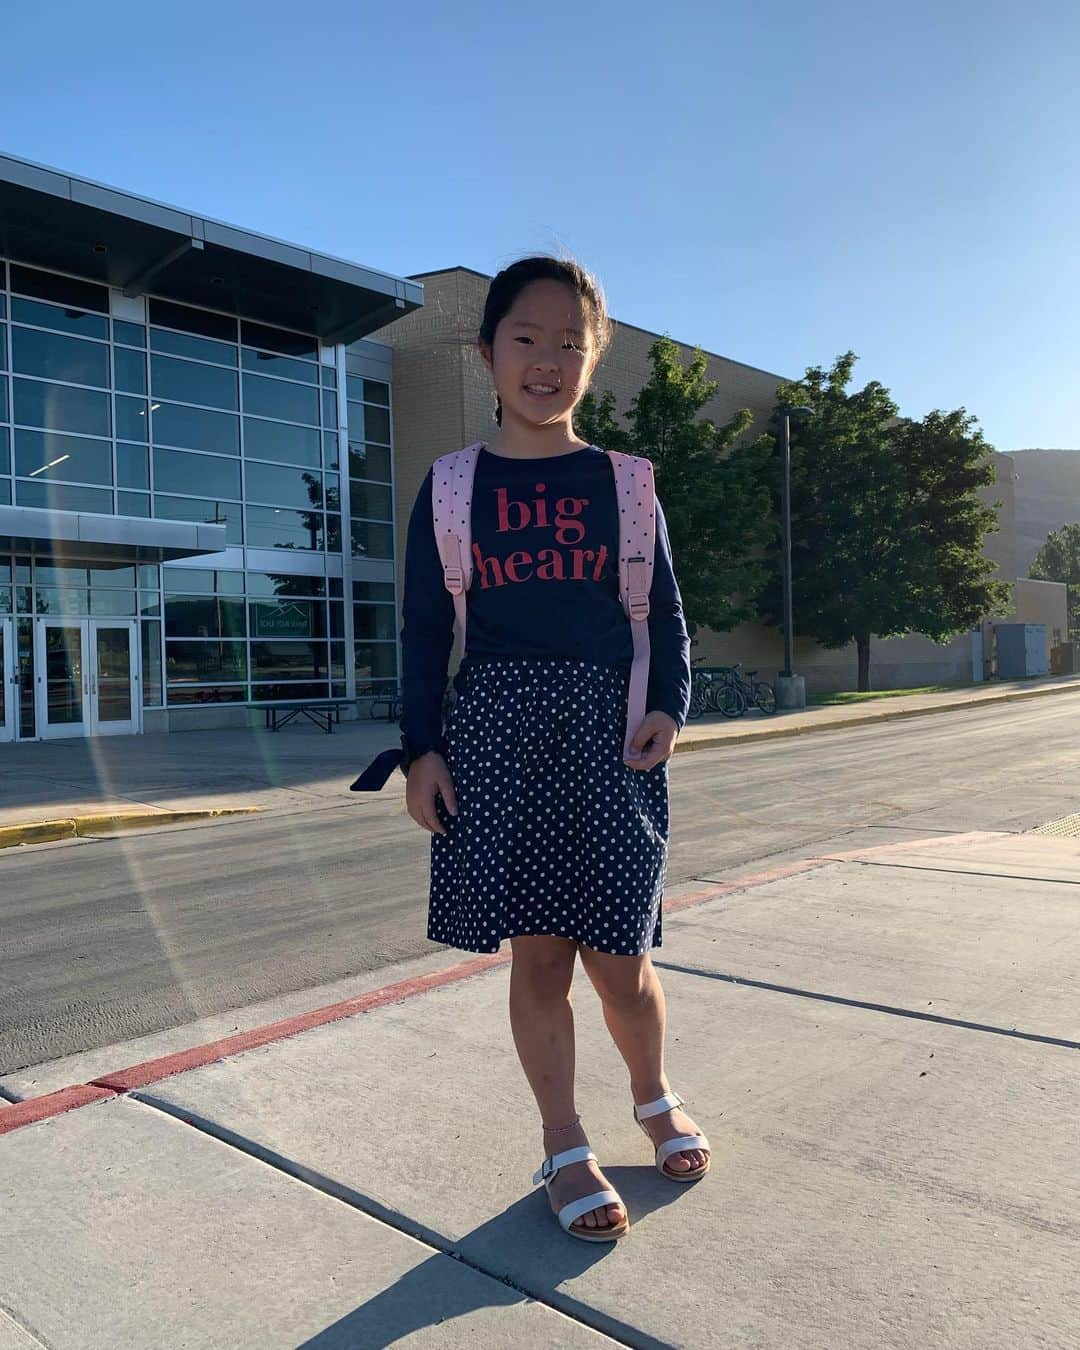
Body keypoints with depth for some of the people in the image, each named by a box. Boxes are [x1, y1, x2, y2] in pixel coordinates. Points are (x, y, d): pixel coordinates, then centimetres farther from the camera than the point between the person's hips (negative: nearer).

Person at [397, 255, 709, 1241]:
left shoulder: (623, 483, 7)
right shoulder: (451, 487, 6)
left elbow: (664, 614, 9)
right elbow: (424, 628, 6)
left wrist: (671, 706, -7)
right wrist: (422, 748, -1)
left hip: (607, 729, 0)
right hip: (495, 731, 0)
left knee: (621, 961, 4)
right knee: (536, 953, 6)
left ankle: (655, 1097, 35)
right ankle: (565, 1146, 25)